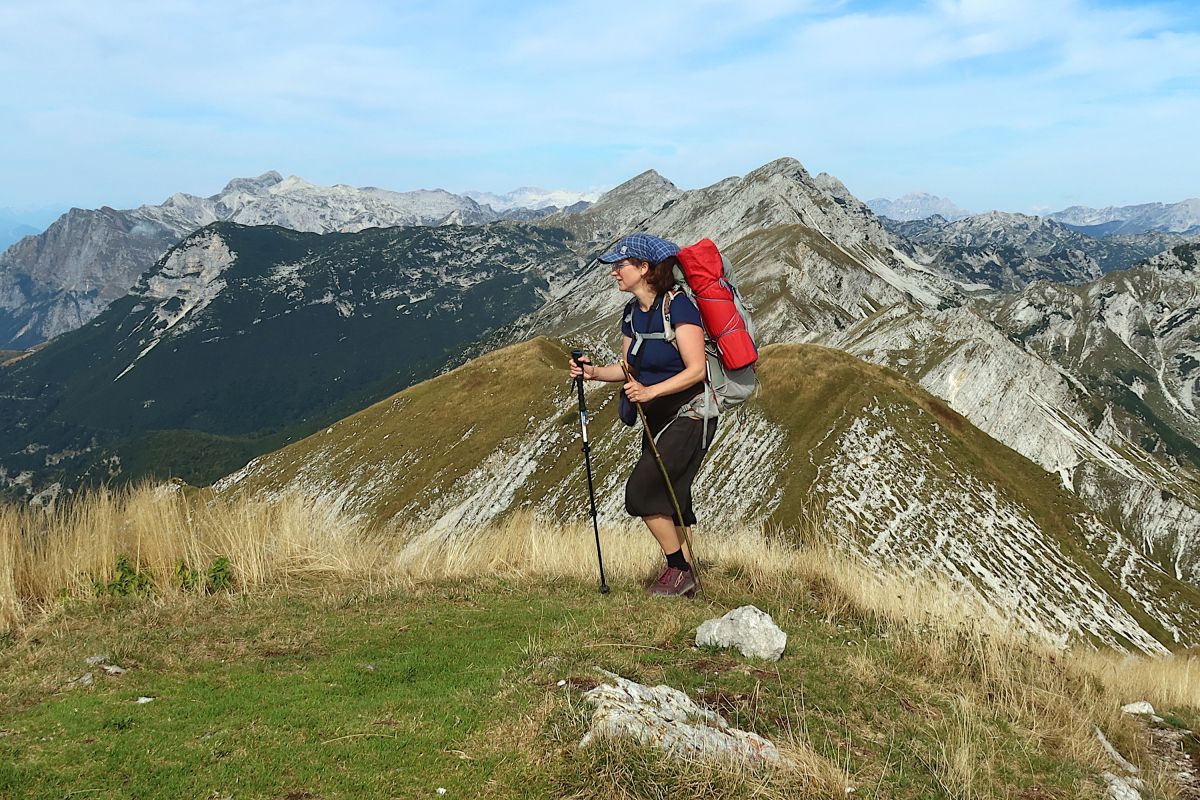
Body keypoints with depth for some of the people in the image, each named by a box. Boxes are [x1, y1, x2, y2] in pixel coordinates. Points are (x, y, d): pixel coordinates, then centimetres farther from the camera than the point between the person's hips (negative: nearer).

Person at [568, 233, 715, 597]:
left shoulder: (678, 305, -18)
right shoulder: (632, 313, 6)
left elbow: (696, 369, -22)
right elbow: (629, 369, 12)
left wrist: (651, 391, -31)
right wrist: (594, 372, -5)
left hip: (689, 415, -8)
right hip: (657, 418, 8)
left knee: (641, 491, -13)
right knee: (665, 499, 10)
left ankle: (679, 569, 2)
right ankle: (685, 579, 21)